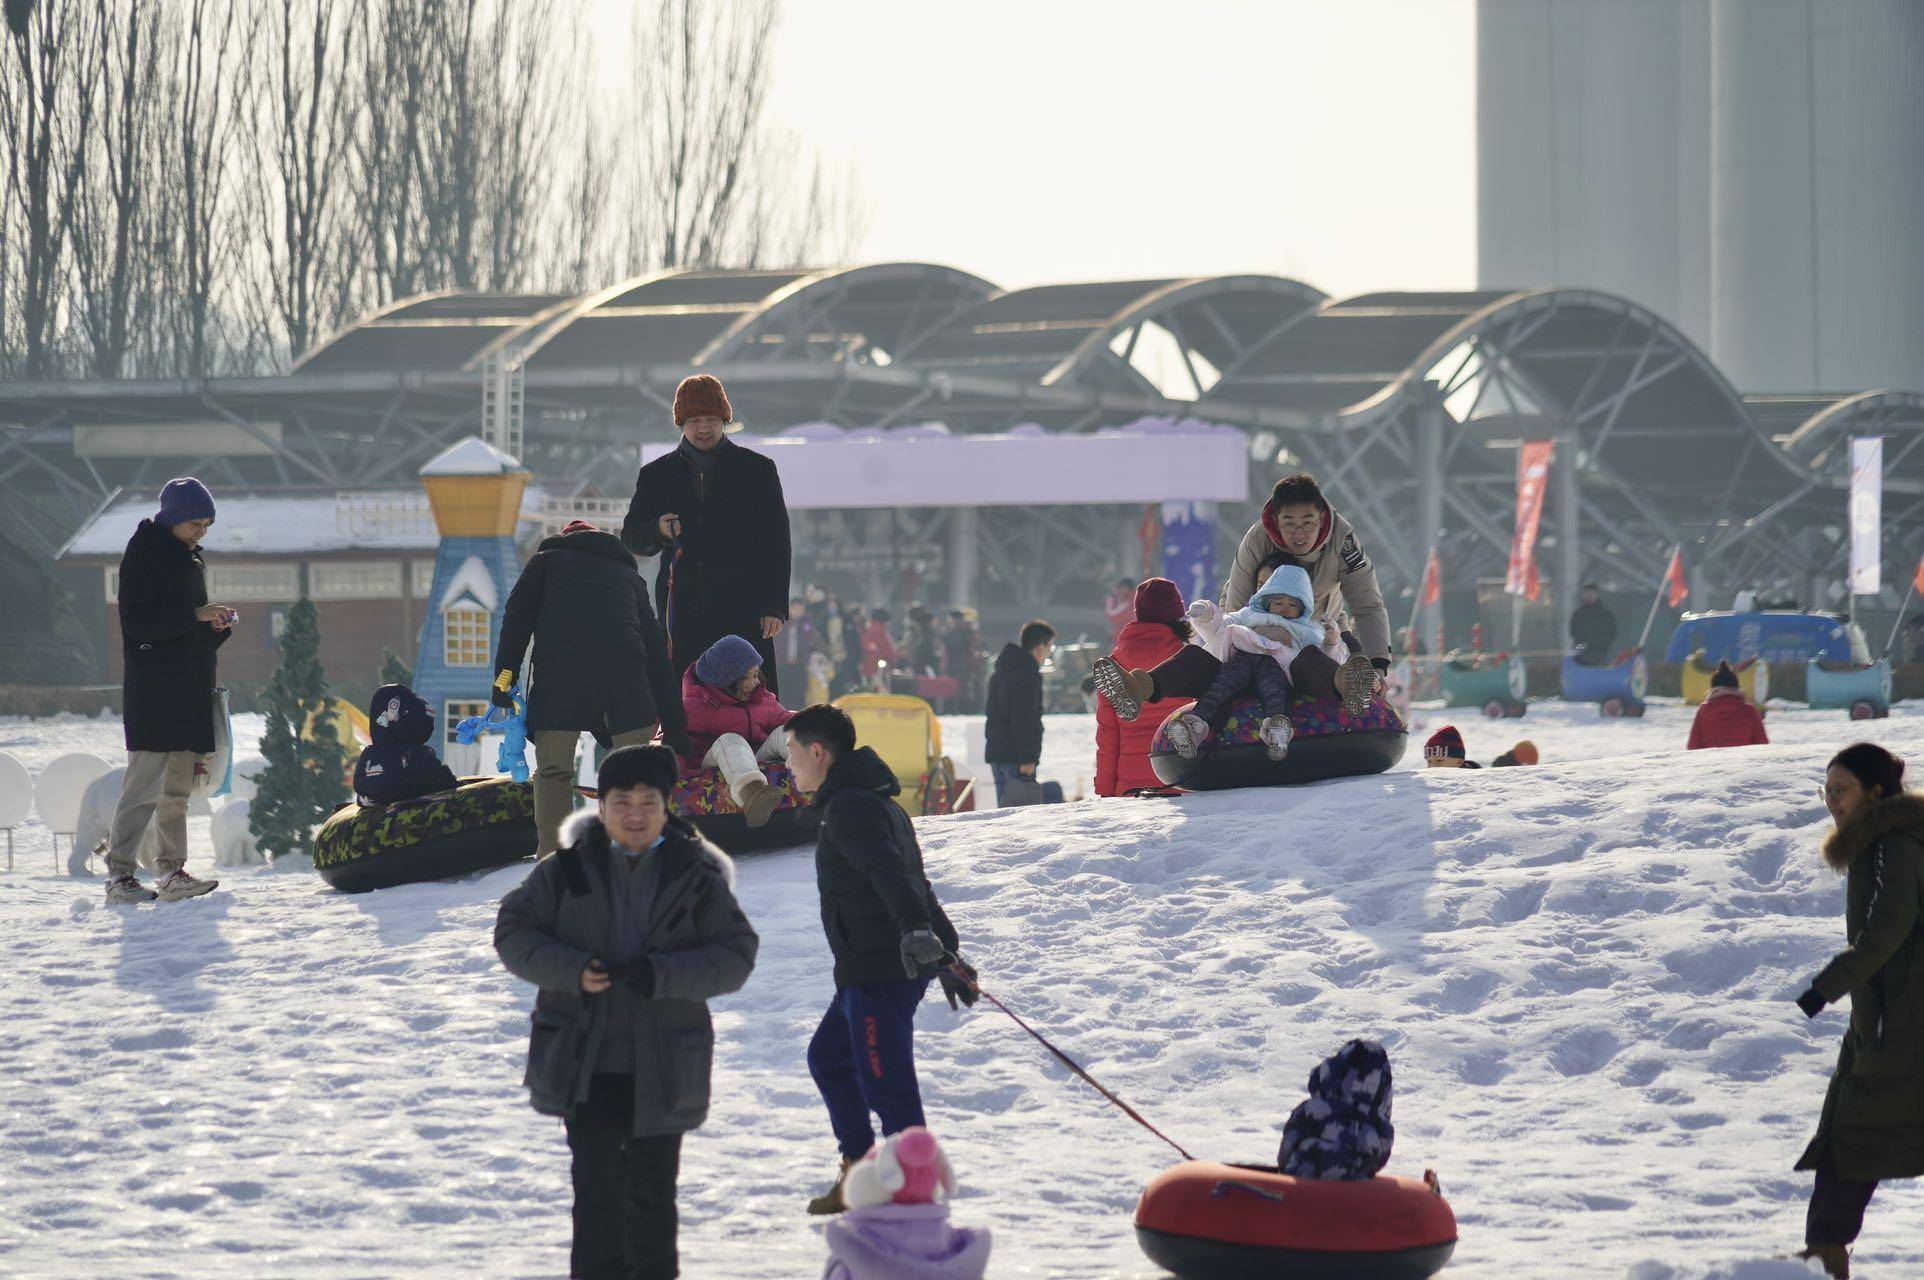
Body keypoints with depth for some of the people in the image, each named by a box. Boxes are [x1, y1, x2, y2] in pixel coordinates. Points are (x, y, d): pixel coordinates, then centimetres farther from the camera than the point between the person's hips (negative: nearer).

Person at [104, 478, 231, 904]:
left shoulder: (190, 559, 19)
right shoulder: (144, 556, -7)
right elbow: (139, 622, -17)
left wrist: (217, 625, 4)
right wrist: (196, 614, -21)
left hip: (189, 690, 9)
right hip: (153, 690, -9)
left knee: (178, 787, 10)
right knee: (145, 783, -12)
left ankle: (171, 871, 14)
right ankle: (120, 874, -13)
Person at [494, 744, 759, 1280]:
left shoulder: (696, 878, 0)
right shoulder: (566, 871, 1)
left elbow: (736, 954, -2)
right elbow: (514, 932, 4)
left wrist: (663, 975, -17)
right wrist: (570, 970, -14)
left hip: (661, 1068, 0)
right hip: (584, 1061, 0)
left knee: (652, 1189, 6)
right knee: (597, 1181, -3)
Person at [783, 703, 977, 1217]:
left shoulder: (848, 808, -13)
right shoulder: (877, 802, 21)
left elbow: (888, 871, -29)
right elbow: (917, 883, 25)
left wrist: (916, 930, -41)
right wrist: (947, 949, 28)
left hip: (880, 969, -11)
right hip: (872, 968, 11)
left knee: (884, 1080, -10)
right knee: (828, 1056, 24)